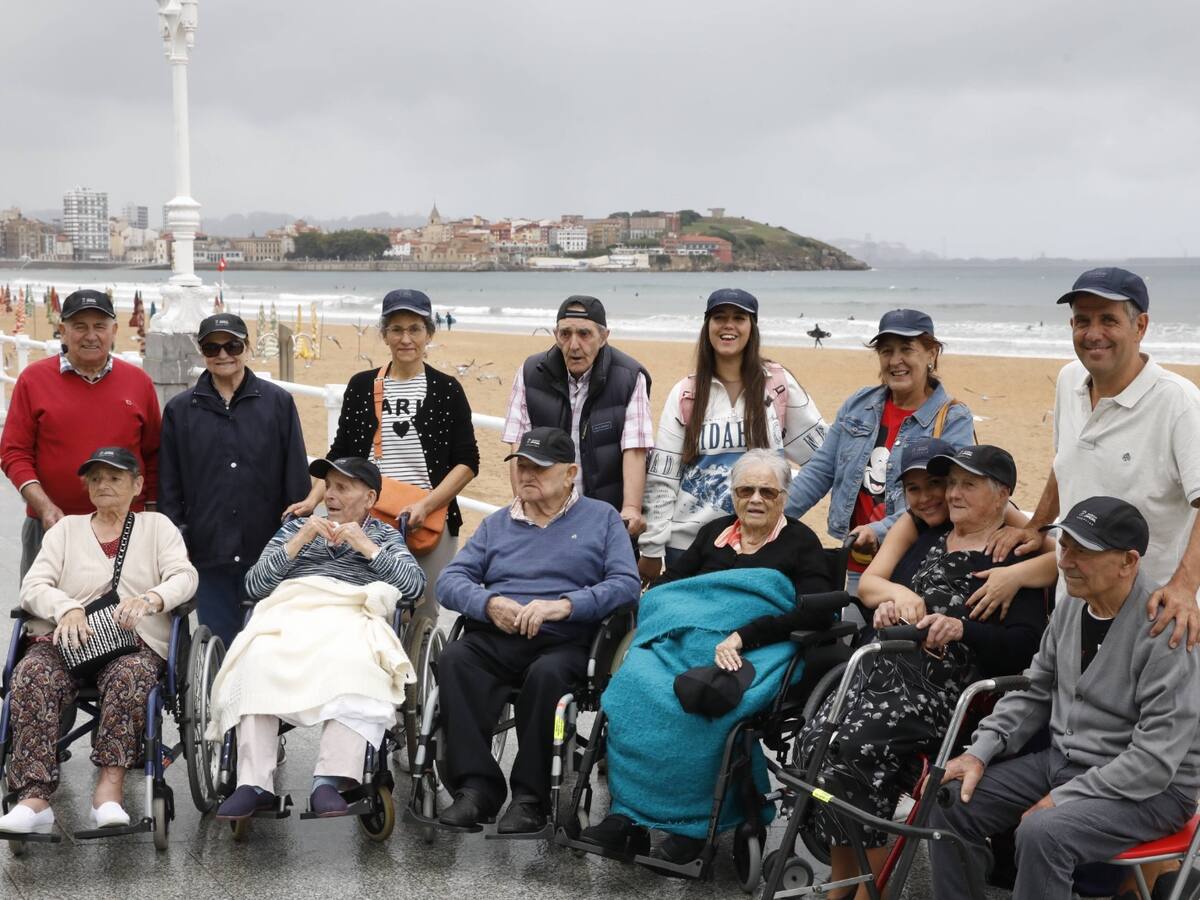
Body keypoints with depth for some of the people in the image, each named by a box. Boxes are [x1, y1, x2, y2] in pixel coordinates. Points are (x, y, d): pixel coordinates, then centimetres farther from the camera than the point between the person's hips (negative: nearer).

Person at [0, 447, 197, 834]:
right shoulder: (66, 529, 23)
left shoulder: (157, 526, 19)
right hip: (65, 640, 1)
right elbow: (33, 586, 8)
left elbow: (184, 577, 2)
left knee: (129, 675, -38)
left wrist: (148, 599, -21)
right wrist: (68, 608, -15)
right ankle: (34, 798, -38)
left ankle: (109, 788, -39)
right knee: (31, 675, -32)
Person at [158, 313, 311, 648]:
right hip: (210, 557, 1)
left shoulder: (278, 402, 5)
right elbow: (169, 488, 10)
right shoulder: (180, 410, 9)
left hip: (270, 555, -1)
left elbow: (297, 478, 5)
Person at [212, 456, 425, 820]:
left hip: (351, 616, -2)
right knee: (258, 659, -35)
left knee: (354, 663, -40)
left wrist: (366, 546, 2)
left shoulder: (386, 536, 27)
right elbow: (253, 585, 18)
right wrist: (299, 542, 7)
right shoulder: (295, 527, 32)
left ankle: (329, 781, -42)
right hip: (289, 613, 2)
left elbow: (415, 584, 8)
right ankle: (254, 783, -37)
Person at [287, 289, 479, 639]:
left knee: (422, 620, -2)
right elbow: (340, 454, 15)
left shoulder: (446, 389, 4)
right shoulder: (361, 386, 11)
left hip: (431, 523, -1)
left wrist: (425, 505, -12)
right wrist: (313, 499, 0)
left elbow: (467, 463, 1)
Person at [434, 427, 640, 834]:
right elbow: (450, 579, 13)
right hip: (493, 638, 3)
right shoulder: (497, 523, 24)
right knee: (453, 659, -30)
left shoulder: (602, 518, 15)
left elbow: (626, 585, 0)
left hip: (564, 644, -3)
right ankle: (476, 785, -29)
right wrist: (489, 603, -9)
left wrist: (564, 606, -15)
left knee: (546, 674, -37)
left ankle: (530, 796, -24)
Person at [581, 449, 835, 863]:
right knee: (634, 682, -29)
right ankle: (628, 814, -29)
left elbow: (817, 615, -7)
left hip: (757, 653, -4)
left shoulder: (801, 542, 9)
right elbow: (664, 585, 20)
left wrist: (741, 637, -17)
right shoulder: (714, 532, 23)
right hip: (690, 638, 4)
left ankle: (692, 824, -28)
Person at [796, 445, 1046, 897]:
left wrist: (962, 629, -26)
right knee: (817, 739, -13)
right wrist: (889, 603, 2)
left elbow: (1027, 643, -12)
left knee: (853, 750, -25)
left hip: (946, 688, -7)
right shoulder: (934, 539, 20)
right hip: (893, 670, 7)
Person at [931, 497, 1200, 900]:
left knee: (1042, 833, -32)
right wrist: (981, 752, 0)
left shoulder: (1163, 630, -22)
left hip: (1150, 788, -8)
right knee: (950, 801, -7)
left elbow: (1155, 759, -23)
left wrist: (1060, 801, -21)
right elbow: (1035, 692, 15)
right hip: (1061, 760, 8)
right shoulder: (1073, 606, 2)